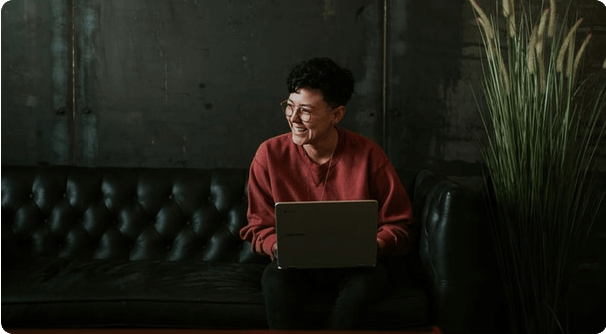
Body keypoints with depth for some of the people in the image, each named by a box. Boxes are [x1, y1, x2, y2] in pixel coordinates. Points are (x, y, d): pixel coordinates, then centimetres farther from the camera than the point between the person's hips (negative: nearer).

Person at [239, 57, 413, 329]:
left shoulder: (368, 155, -8)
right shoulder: (270, 154, -5)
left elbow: (398, 225, -1)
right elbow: (258, 227, 3)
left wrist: (371, 247, -22)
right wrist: (279, 247, -20)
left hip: (353, 266, 0)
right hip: (295, 266, 0)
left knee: (370, 278, -34)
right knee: (276, 281, -33)